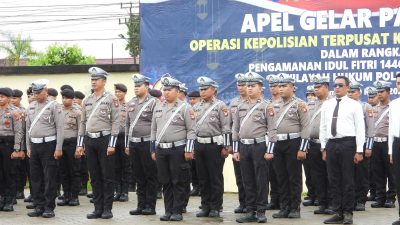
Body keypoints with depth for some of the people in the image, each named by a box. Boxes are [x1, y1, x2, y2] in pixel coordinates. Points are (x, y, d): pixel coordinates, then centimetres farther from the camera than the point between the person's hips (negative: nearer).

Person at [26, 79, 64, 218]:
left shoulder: (54, 106, -5)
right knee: (35, 177, 8)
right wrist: (28, 147, 12)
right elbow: (28, 128, 17)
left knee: (49, 178, -2)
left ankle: (49, 208, 3)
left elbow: (60, 128, -8)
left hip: (49, 145, -6)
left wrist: (58, 148, -12)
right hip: (34, 145, 6)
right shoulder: (31, 107, 12)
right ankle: (38, 206, 16)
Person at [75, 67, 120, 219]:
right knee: (94, 177, 8)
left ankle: (107, 209, 5)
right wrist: (80, 144, 10)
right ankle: (98, 208, 13)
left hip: (104, 139, -5)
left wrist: (111, 144, -14)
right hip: (90, 140, 5)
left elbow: (115, 122, -8)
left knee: (107, 176, -1)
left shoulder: (111, 99, -3)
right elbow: (83, 123, 15)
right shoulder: (87, 101, 13)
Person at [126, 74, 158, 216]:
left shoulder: (153, 103, -6)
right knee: (139, 176, 9)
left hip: (147, 144, -6)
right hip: (134, 144, 6)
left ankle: (150, 206, 5)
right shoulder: (131, 104, 14)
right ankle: (141, 205, 15)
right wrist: (127, 144, 14)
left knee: (150, 176, 0)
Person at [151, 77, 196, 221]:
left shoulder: (184, 108, -3)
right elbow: (154, 130, 18)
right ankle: (168, 211, 14)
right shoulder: (158, 108, 13)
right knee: (165, 182, 8)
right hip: (161, 149, 5)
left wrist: (189, 150, -12)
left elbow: (191, 130, -6)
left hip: (178, 149, -5)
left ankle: (177, 211, 5)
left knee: (178, 182, -1)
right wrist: (153, 150, 14)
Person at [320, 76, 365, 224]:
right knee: (333, 180, 6)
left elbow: (360, 128, -3)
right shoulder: (327, 105, 12)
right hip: (331, 144, 4)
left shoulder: (354, 105, 0)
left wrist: (359, 151, -8)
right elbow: (323, 127, 14)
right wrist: (324, 148, 10)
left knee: (348, 180, 0)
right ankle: (338, 213, 14)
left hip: (347, 144, -4)